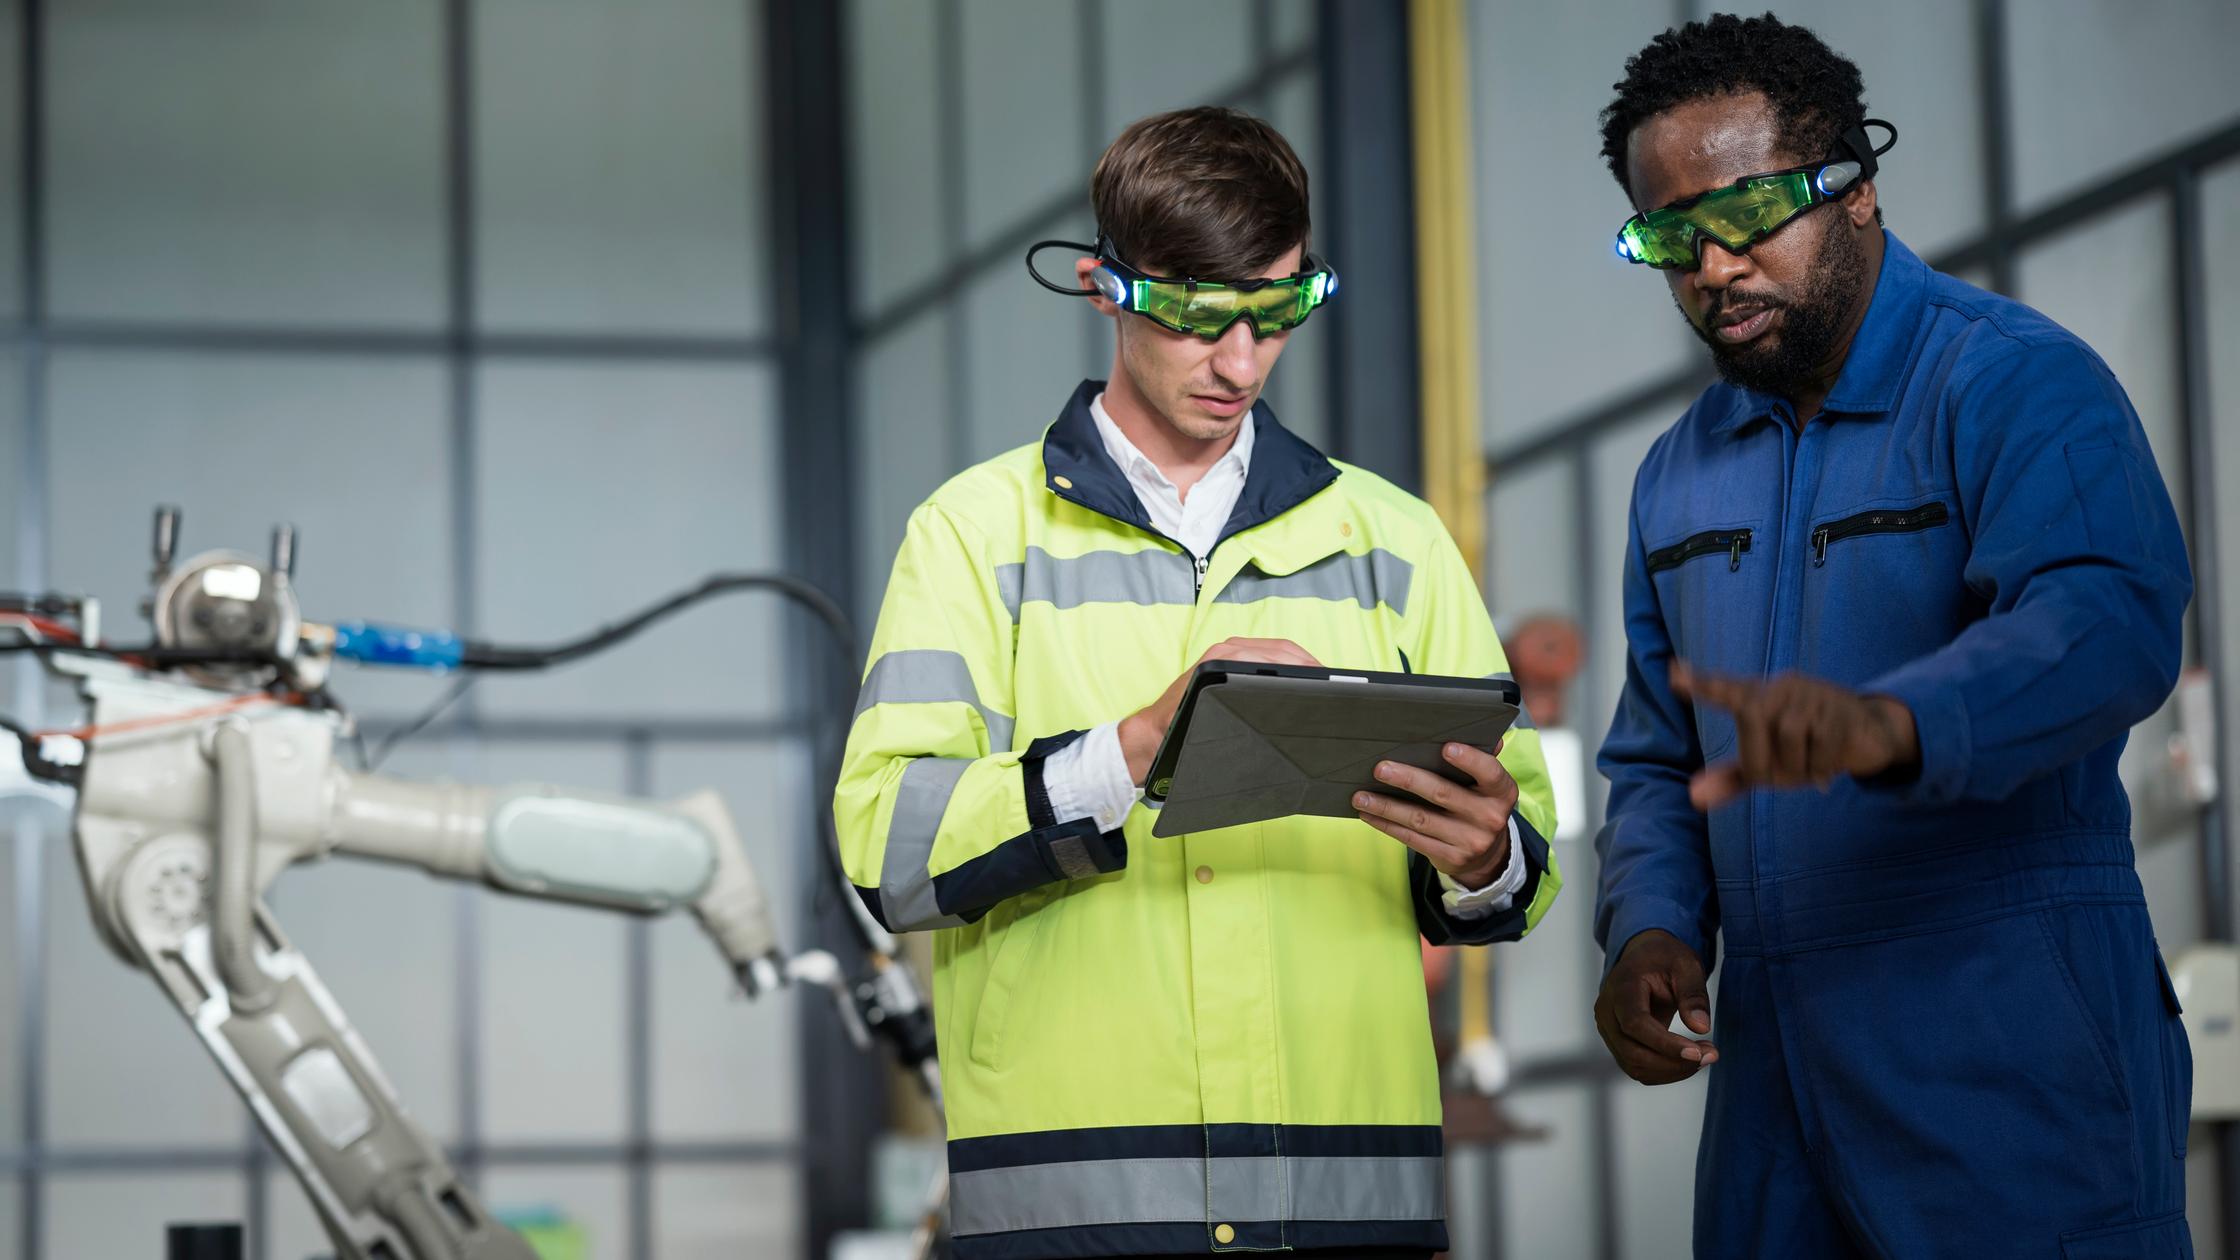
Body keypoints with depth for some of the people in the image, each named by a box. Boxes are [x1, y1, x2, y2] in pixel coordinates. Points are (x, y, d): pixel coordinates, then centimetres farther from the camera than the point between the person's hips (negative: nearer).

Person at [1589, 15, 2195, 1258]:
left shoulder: (2015, 384, -8)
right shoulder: (1678, 476, 16)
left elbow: (2108, 625, -26)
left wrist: (1889, 724, -44)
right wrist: (1651, 929, 0)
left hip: (2012, 1050, -6)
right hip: (1772, 1057, 7)